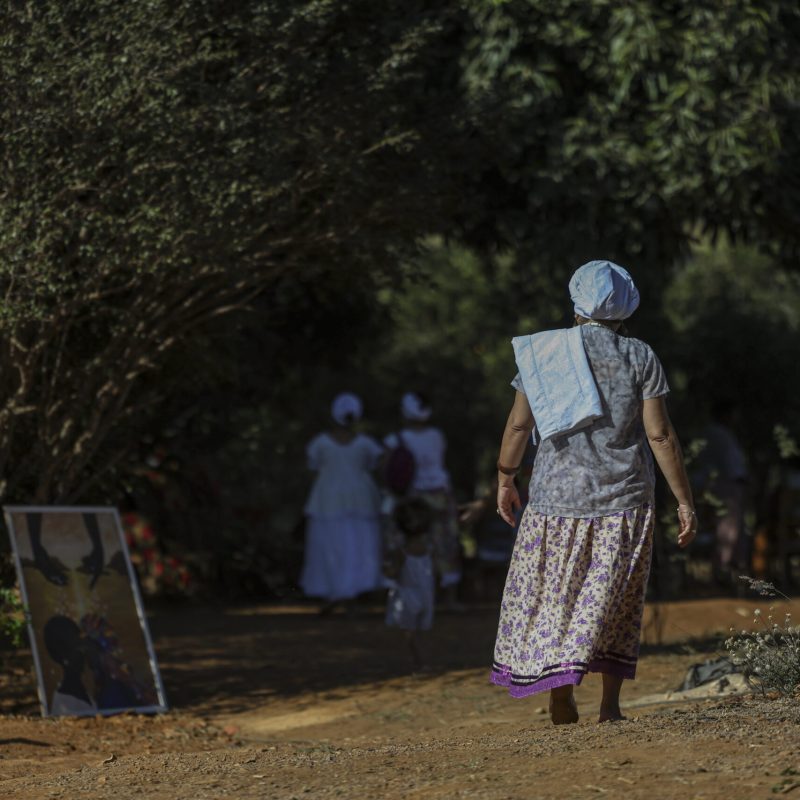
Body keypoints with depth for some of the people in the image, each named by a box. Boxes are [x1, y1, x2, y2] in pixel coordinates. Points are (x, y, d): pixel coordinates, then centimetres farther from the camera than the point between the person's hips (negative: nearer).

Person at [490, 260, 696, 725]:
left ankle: (560, 690, -3)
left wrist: (505, 478, 19)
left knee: (551, 596, 10)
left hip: (556, 497, 0)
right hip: (622, 499, 0)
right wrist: (685, 500, -1)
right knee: (614, 601, 7)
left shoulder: (541, 353, 2)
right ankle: (611, 703, 2)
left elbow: (518, 425, 5)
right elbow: (660, 435, -5)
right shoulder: (639, 358, -2)